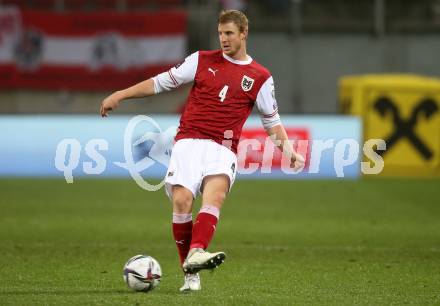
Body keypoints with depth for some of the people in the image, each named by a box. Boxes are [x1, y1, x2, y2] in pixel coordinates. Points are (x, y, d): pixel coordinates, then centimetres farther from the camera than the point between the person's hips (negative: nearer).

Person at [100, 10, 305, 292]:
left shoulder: (260, 77, 11)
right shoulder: (202, 60, 12)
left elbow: (271, 119, 18)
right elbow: (162, 81, 14)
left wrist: (287, 147, 2)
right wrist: (120, 95, 9)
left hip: (223, 149, -1)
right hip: (189, 142, 1)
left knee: (216, 192, -31)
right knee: (182, 200, -19)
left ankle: (196, 253, -49)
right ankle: (190, 273, -10)